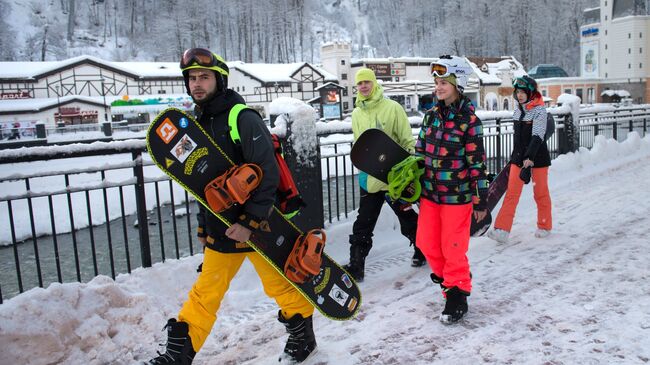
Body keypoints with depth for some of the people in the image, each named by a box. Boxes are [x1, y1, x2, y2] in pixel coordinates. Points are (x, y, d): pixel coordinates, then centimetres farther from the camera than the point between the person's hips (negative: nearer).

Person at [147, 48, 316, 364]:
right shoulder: (197, 123, 10)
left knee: (280, 285, 8)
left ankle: (302, 336, 32)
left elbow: (268, 174, -20)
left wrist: (250, 222, -23)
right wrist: (203, 226, 17)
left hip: (257, 225, -6)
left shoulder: (243, 118, -14)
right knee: (205, 293, 13)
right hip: (221, 228, 7)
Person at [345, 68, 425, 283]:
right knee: (363, 225, 4)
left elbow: (407, 140, -6)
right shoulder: (357, 114, 7)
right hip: (369, 178, 4)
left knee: (408, 218, 14)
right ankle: (356, 266, 11)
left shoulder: (392, 108, -8)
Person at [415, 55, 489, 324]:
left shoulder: (468, 118, -10)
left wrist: (481, 200, -9)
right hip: (429, 192, 6)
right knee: (426, 243, 11)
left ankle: (457, 294, 21)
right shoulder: (432, 115, 6)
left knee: (453, 248, 2)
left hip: (457, 195, -6)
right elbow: (419, 153, 11)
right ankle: (447, 275, 36)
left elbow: (477, 161, -9)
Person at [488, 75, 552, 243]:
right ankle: (502, 230, -9)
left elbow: (537, 136, -22)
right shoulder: (518, 109, 8)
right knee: (512, 192, -3)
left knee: (540, 192, 7)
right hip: (519, 156, 5)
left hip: (537, 157, -5)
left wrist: (529, 158, -33)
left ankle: (544, 227, 26)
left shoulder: (539, 110, -12)